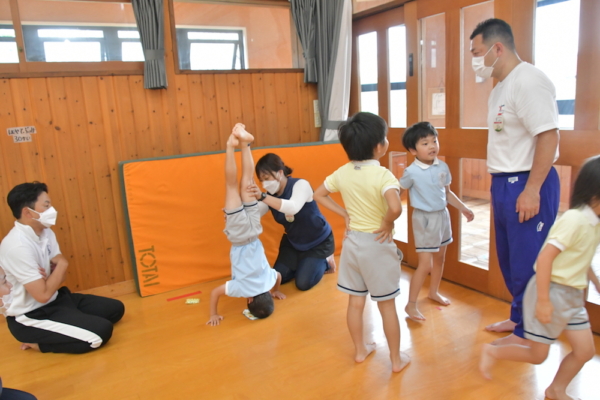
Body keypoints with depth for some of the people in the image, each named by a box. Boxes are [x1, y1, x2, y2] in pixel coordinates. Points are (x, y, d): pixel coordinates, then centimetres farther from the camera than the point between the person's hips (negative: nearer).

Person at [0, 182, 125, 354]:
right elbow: (43, 294, -27)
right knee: (101, 331, -22)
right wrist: (62, 264, -13)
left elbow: (60, 275, 7)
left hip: (54, 300, 9)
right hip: (30, 317, -9)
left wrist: (49, 279, -17)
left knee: (115, 308, 10)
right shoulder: (18, 246, -27)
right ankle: (37, 342, -2)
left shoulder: (45, 232, 1)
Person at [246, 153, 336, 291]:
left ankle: (325, 261, 16)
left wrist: (263, 197, -58)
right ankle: (304, 261, 26)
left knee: (303, 284, -10)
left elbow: (293, 207, -48)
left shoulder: (300, 185, -27)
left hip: (318, 241, -6)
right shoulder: (270, 196, -9)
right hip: (293, 242, 6)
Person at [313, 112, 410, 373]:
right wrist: (387, 224, -18)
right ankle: (396, 359, 26)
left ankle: (360, 350, 35)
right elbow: (395, 207, -38)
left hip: (352, 241, 5)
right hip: (377, 244, -5)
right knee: (387, 305, 10)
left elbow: (319, 195, 8)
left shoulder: (342, 173, -3)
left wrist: (344, 214, 5)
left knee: (355, 301, 17)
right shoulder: (383, 175, -21)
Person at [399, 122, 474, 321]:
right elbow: (397, 194, -10)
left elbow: (447, 193, 11)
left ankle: (434, 292, 40)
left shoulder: (443, 167, 0)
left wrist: (463, 208, 9)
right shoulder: (412, 172, -18)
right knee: (425, 265, -7)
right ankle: (411, 304, 5)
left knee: (440, 258, 18)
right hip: (424, 219, -6)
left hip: (443, 216, 6)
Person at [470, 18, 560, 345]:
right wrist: (500, 184, 16)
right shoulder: (502, 87, 13)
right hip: (505, 183, 10)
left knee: (528, 263, 3)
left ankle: (527, 333, 19)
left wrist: (531, 190, -23)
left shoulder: (529, 81, -16)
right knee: (509, 259, 19)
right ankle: (518, 317, 36)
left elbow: (548, 136, -22)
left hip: (527, 185, -10)